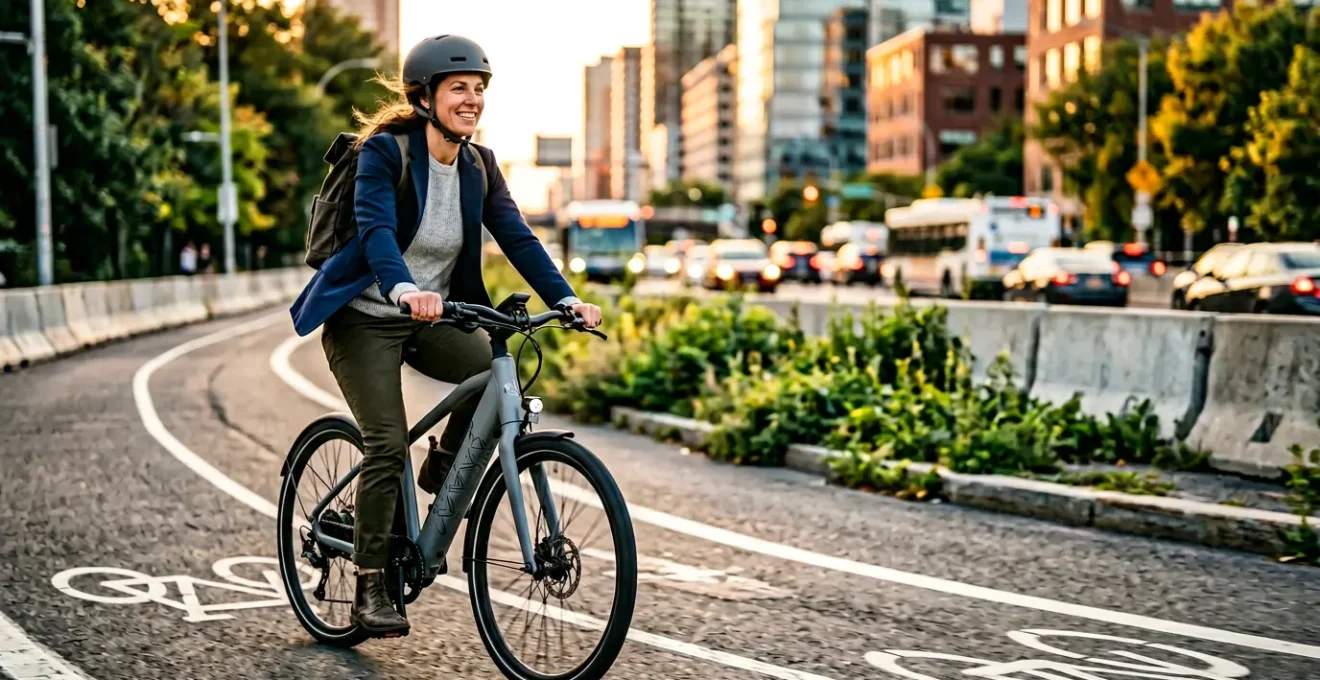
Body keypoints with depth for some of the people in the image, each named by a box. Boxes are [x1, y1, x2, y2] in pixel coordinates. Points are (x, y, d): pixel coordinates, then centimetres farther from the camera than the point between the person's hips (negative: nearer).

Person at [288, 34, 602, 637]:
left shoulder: (479, 165, 0)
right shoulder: (385, 151, -16)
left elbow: (517, 238, -6)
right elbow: (376, 229, -31)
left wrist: (566, 300, -21)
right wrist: (404, 289, -50)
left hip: (430, 318, 5)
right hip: (364, 317, -5)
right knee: (387, 446, -15)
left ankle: (442, 470, 7)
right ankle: (369, 593, -1)